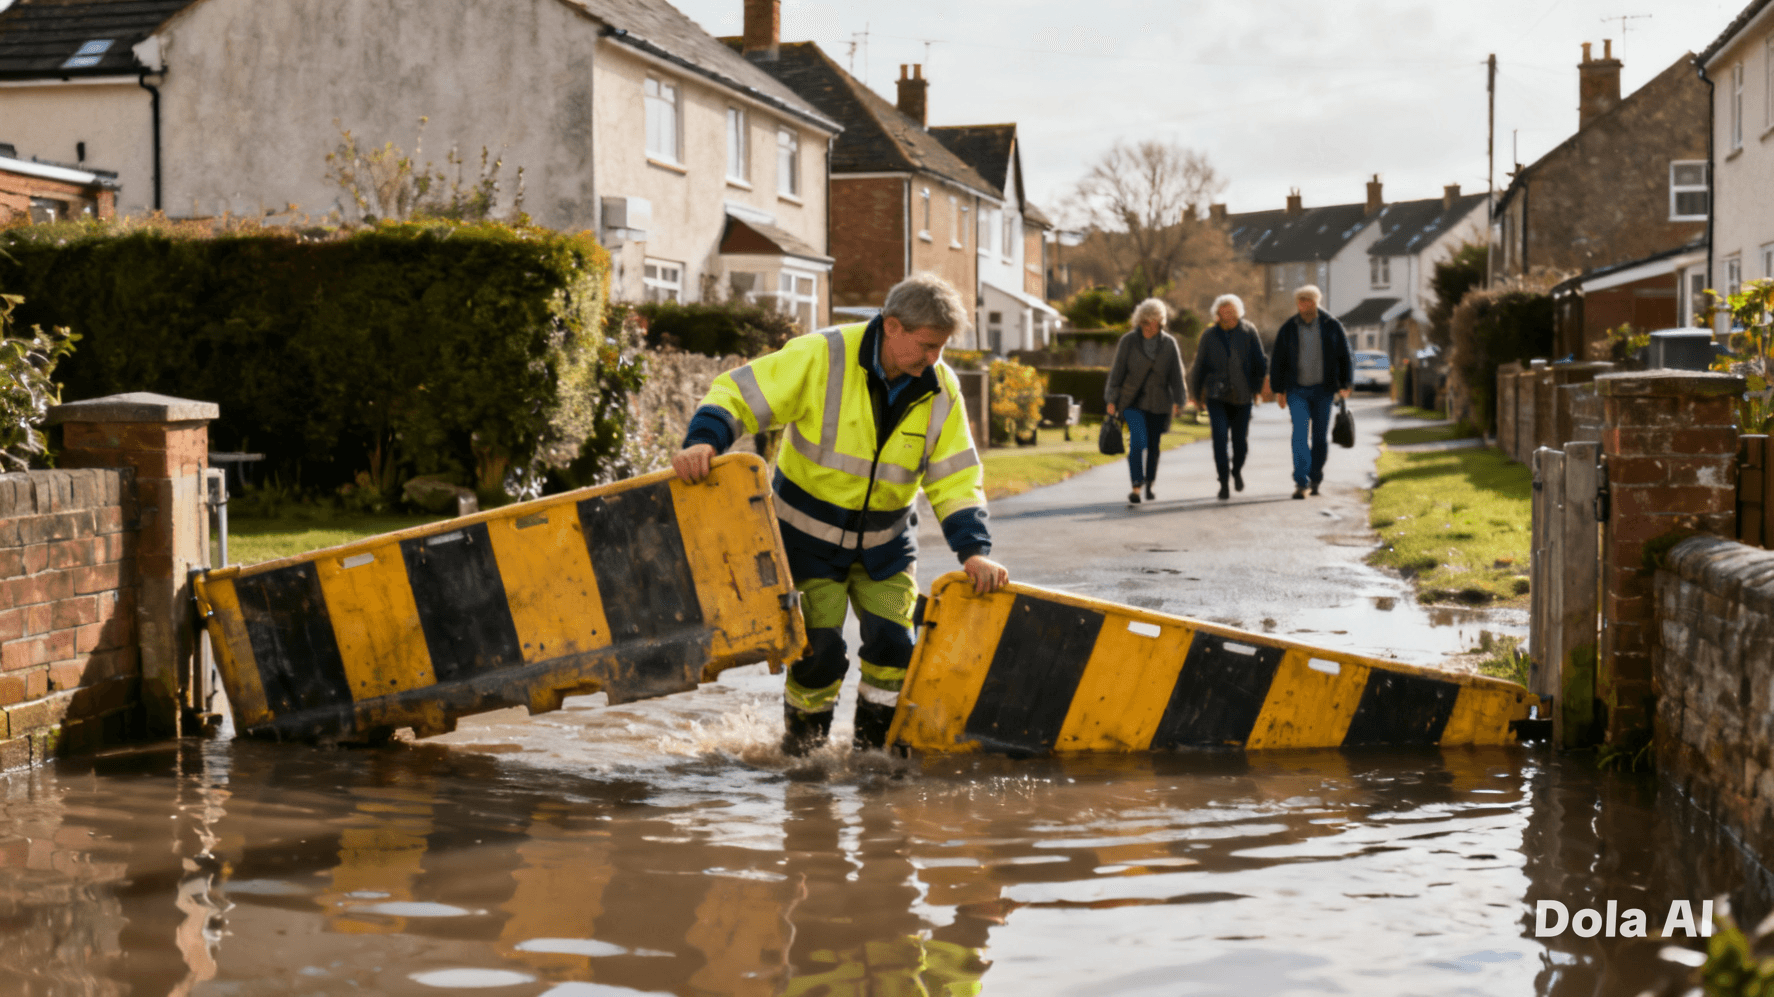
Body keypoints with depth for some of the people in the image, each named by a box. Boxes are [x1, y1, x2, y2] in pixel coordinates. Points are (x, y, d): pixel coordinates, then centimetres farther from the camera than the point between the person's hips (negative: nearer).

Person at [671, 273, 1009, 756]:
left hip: (884, 543, 4)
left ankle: (876, 745, 17)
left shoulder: (941, 389, -7)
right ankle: (801, 744, 21)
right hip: (810, 535, -4)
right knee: (820, 649, -6)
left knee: (893, 644, -5)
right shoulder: (822, 357, -21)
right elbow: (738, 394, -20)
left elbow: (956, 479, -4)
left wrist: (974, 550, -16)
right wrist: (704, 442, -38)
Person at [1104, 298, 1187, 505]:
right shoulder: (1128, 341, -5)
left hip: (1158, 403, 2)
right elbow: (1117, 371, -2)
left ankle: (1149, 485, 30)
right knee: (1138, 441, -18)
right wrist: (1111, 399, -6)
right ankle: (1135, 488, -18)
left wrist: (1177, 401, -8)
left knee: (1154, 445, 9)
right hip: (1132, 401, -2)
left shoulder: (1169, 343, 0)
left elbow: (1176, 374, 0)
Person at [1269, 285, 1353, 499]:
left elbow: (1345, 357, 3)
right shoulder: (1288, 329, 1)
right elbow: (1278, 360, 6)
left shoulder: (1332, 326, 0)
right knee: (1300, 435, -13)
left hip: (1323, 390, 1)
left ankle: (1315, 479, 23)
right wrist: (1278, 390, 3)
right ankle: (1301, 483, -16)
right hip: (1297, 391, -1)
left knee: (1320, 437, 6)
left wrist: (1345, 385, -5)